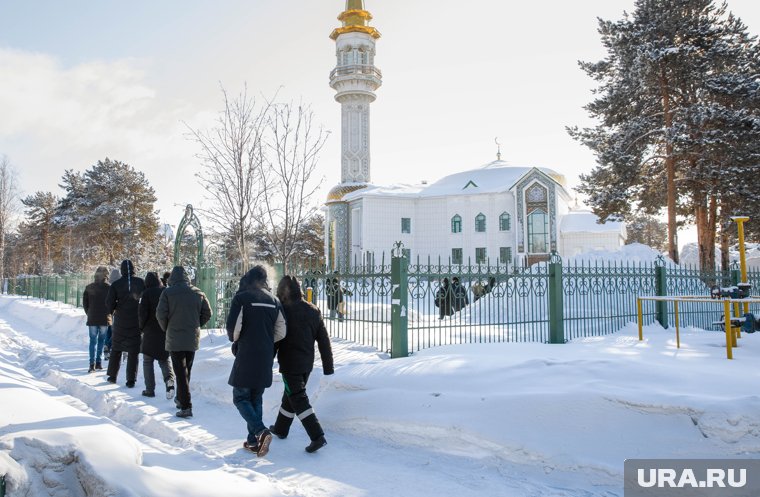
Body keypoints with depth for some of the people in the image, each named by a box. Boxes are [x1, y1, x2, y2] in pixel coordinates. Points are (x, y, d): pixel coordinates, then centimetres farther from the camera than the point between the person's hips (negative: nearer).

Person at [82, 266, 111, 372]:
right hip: (104, 319, -1)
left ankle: (92, 364, -4)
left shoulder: (89, 287, 1)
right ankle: (98, 362, 8)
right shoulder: (109, 287, -7)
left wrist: (89, 313, 16)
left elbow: (84, 303, 6)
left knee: (93, 341, 3)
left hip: (92, 319, 1)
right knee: (101, 340, 8)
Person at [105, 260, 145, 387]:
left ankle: (112, 376, 23)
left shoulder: (116, 284, -6)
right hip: (136, 322, -1)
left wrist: (113, 310, 14)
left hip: (120, 321, 1)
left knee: (116, 348, 18)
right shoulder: (140, 282, -6)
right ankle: (131, 380, 2)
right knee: (133, 350, 4)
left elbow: (109, 302, -7)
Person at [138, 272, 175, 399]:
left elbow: (142, 312, -12)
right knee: (165, 360, 13)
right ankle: (170, 380, -14)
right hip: (167, 333, 3)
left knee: (147, 361, 11)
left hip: (151, 332, -3)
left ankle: (150, 390, 9)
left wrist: (142, 327, 4)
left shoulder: (147, 293, -8)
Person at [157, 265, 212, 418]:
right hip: (193, 339, 4)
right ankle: (181, 399, 33)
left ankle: (186, 406, -7)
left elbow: (161, 314, -10)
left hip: (175, 338, -4)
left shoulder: (168, 293, -8)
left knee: (180, 372, -3)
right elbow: (207, 313, 4)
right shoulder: (198, 293, 2)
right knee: (186, 371, 19)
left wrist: (166, 329, 8)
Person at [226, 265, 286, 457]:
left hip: (246, 357, -5)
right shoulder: (274, 301, 7)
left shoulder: (242, 298, -8)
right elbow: (281, 332, 5)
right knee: (256, 398, 17)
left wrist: (235, 340, 7)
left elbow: (233, 326, -14)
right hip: (266, 359, 5)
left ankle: (260, 431, -14)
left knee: (240, 397, 5)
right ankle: (253, 441, 17)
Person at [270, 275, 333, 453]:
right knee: (291, 395, 22)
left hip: (289, 364, -6)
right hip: (307, 363, 6)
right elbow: (324, 340, 4)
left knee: (298, 399, -4)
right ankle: (281, 429, 38)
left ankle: (317, 436, -12)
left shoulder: (283, 311, -13)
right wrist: (328, 365, 9)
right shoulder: (313, 310, 3)